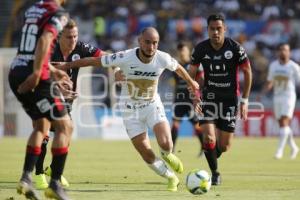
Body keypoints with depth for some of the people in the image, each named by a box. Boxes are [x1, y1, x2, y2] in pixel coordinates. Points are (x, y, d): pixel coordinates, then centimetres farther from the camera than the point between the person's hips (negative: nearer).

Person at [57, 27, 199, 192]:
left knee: (165, 144, -21)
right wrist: (67, 65, -12)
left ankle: (167, 155, 18)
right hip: (131, 109, -1)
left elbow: (178, 68, 6)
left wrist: (191, 82, 25)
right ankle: (171, 178, 23)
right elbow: (93, 61, -16)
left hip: (153, 105, 1)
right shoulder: (125, 58, -25)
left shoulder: (163, 59, -18)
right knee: (146, 154, -3)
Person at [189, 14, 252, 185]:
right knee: (209, 138, -17)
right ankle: (215, 173, 5)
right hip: (209, 97, 1)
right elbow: (191, 73, 6)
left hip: (230, 98, -1)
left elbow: (247, 72, -3)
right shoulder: (201, 49, -8)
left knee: (225, 146, 1)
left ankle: (213, 157, 37)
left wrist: (244, 100, -5)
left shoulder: (235, 48, -13)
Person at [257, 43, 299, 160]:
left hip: (289, 97, -5)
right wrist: (261, 94, 4)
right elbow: (269, 83, 16)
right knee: (282, 124, 9)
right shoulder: (273, 65, 8)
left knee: (284, 123, -15)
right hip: (277, 97, 5)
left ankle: (280, 150, -15)